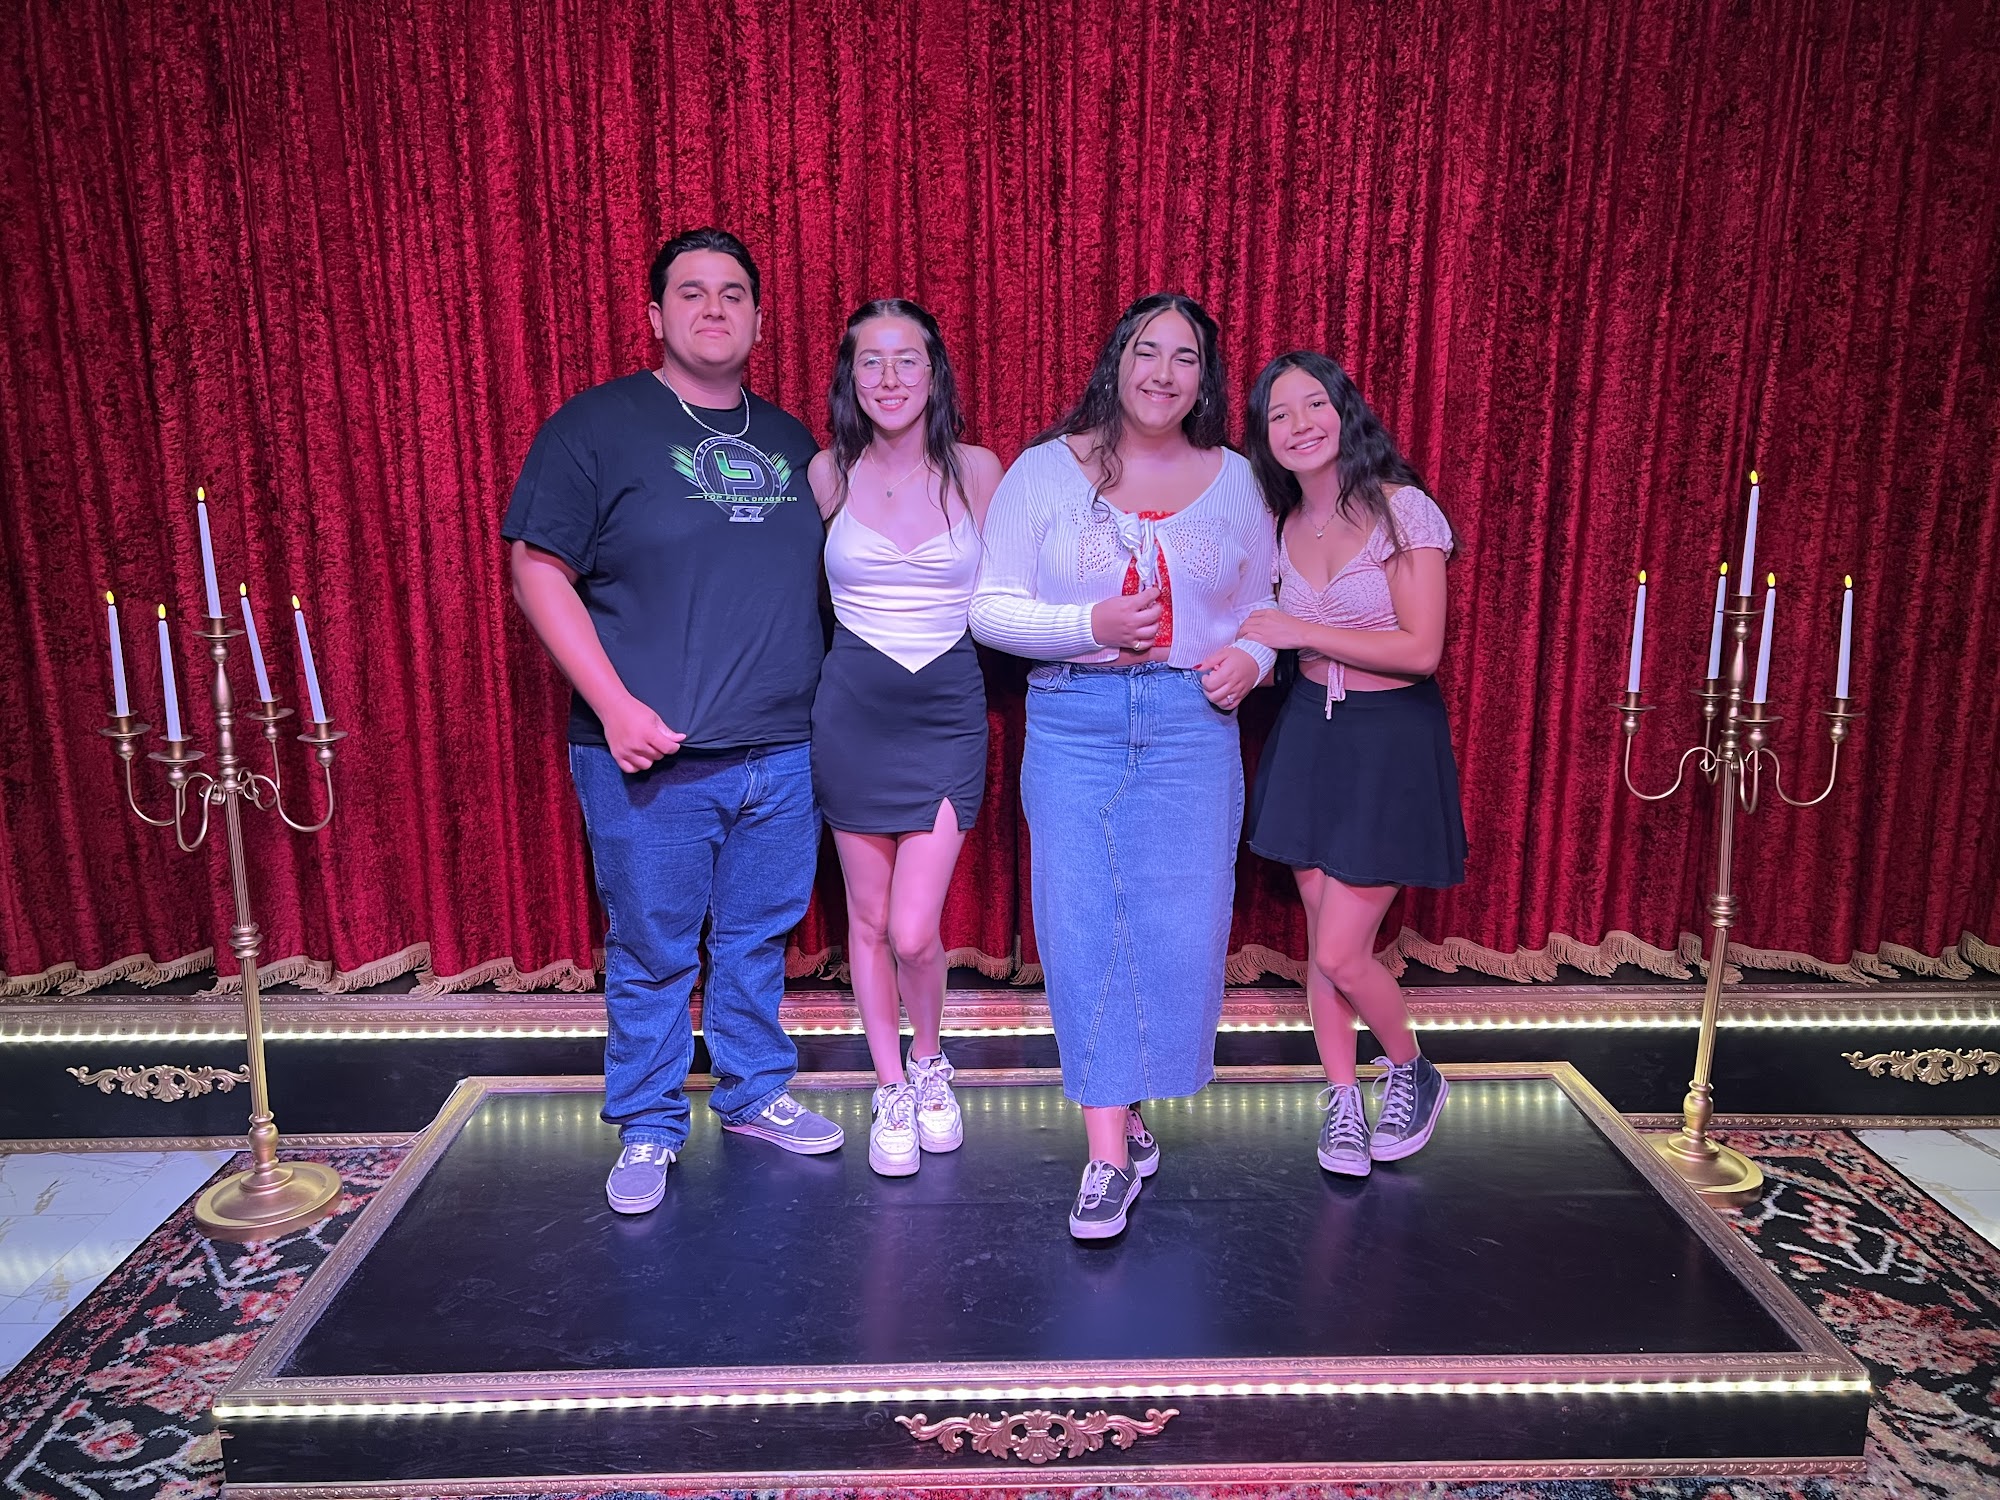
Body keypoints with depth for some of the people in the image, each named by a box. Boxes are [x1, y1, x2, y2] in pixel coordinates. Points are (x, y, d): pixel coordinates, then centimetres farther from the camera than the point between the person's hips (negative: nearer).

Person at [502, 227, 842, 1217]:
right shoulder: (597, 425, -2)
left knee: (759, 939, 15)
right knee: (651, 952, 7)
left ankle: (754, 1092, 34)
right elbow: (540, 571, -7)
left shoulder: (791, 443, 13)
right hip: (649, 758, -4)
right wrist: (615, 706, -15)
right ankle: (647, 1129, 25)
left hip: (782, 754, 4)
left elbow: (825, 578, 21)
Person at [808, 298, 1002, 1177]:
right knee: (868, 918, 10)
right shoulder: (827, 474, 0)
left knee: (914, 932, -5)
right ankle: (891, 1091, 30)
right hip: (852, 708, 1)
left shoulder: (977, 470, -1)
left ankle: (930, 1062, 26)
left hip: (948, 709, -1)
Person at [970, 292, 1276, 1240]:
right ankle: (1111, 1152, 7)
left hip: (1192, 724, 2)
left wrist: (1250, 656, -1)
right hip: (1072, 723, -1)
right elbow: (990, 607, 1)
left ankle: (1123, 1103, 24)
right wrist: (1090, 624, -13)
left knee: (1182, 929, 0)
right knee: (1083, 928, -3)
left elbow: (1266, 603, 20)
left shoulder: (1234, 481, 12)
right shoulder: (1044, 472, 4)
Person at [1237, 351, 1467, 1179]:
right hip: (1309, 733, 5)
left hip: (1392, 741, -5)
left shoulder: (1402, 510, -13)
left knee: (1340, 952, -6)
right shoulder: (1281, 526, 5)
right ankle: (1342, 1099, 29)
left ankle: (1413, 1073, 23)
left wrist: (1300, 633, -17)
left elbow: (1421, 649, -19)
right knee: (1323, 944, 9)